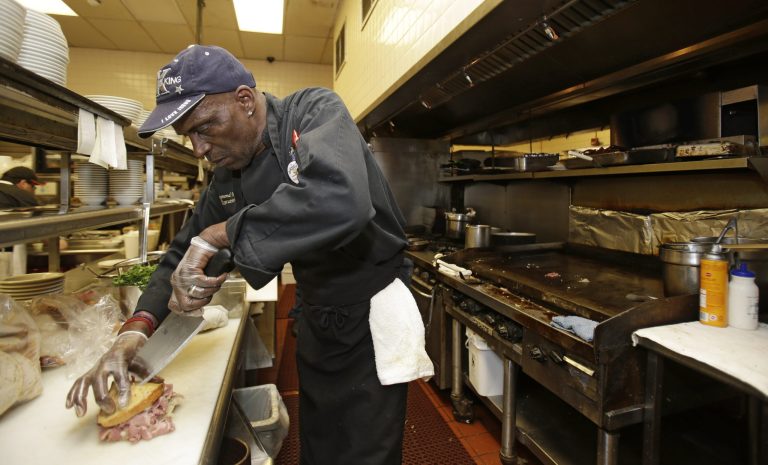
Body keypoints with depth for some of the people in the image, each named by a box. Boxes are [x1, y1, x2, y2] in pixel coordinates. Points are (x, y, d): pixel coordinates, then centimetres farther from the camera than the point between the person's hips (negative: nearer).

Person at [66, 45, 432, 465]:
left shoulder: (315, 111, -18)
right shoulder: (228, 178, 3)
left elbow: (340, 198, -40)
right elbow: (186, 252, 9)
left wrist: (218, 235, -30)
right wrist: (137, 326, -7)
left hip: (373, 321, -6)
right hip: (317, 320, 7)